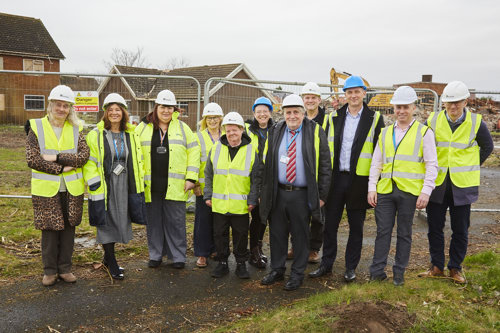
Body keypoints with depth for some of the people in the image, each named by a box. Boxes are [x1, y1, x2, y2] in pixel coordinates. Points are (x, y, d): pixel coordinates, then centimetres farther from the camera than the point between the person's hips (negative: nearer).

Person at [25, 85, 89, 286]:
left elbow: (84, 155, -7)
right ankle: (49, 271, 21)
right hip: (46, 189, -2)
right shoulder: (36, 128, 0)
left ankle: (64, 268, 24)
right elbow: (32, 159, -8)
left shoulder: (76, 129, 5)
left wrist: (57, 158, -16)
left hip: (72, 189, 2)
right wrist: (61, 168, -14)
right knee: (49, 229, 5)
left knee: (68, 228, 9)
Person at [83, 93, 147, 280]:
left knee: (120, 221, 12)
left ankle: (108, 257, 30)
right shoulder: (96, 135, -3)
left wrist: (139, 184, 11)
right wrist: (93, 181, -14)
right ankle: (111, 263, 13)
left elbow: (138, 161, 15)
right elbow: (88, 160, -5)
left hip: (124, 186, 4)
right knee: (107, 222, 0)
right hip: (104, 187, -4)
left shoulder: (131, 135, 9)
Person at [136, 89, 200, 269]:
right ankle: (155, 255, 25)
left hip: (175, 186, -1)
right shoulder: (143, 128, 8)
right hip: (151, 185, 1)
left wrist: (191, 178, -2)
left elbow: (193, 151, 5)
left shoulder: (182, 128, 7)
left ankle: (178, 256, 16)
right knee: (154, 220, 9)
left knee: (176, 222, 3)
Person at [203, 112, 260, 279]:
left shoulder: (251, 151, -1)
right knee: (220, 234, 10)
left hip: (241, 205, -2)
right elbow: (208, 175, 11)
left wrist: (252, 200, -3)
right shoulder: (216, 149, 5)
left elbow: (256, 179, 2)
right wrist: (208, 195, 6)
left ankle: (241, 264, 24)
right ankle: (222, 263, 25)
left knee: (241, 235, 8)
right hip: (219, 203, 2)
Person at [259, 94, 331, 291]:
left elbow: (325, 166, -1)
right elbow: (266, 163, 12)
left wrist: (322, 194, -6)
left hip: (302, 194, -3)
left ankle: (297, 274, 23)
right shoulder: (275, 133, 9)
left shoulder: (315, 132, -1)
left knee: (300, 235, 7)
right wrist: (264, 192, 7)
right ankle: (277, 270, 28)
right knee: (277, 233, 12)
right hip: (278, 193, 3)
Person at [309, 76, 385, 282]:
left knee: (356, 226, 9)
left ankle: (351, 267, 23)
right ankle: (326, 264, 23)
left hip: (359, 180, -2)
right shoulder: (334, 118, 8)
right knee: (330, 224, 9)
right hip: (335, 178, 2)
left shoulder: (374, 119, 1)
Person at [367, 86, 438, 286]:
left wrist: (426, 191, -9)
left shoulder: (424, 132, 2)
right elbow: (376, 163, 14)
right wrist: (372, 188, 5)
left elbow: (432, 165, -1)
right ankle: (377, 271, 15)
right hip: (385, 190, 3)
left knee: (404, 233, 8)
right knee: (383, 231, 6)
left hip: (409, 191, -3)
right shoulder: (385, 133, 13)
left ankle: (399, 272, 20)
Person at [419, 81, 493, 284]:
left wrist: (472, 167, 9)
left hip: (462, 185, -1)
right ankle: (436, 266, 22)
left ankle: (455, 267, 23)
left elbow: (487, 147, 13)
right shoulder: (433, 121, -2)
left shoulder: (476, 123, -4)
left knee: (460, 230, 7)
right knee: (434, 227, 7)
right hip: (437, 183, 1)